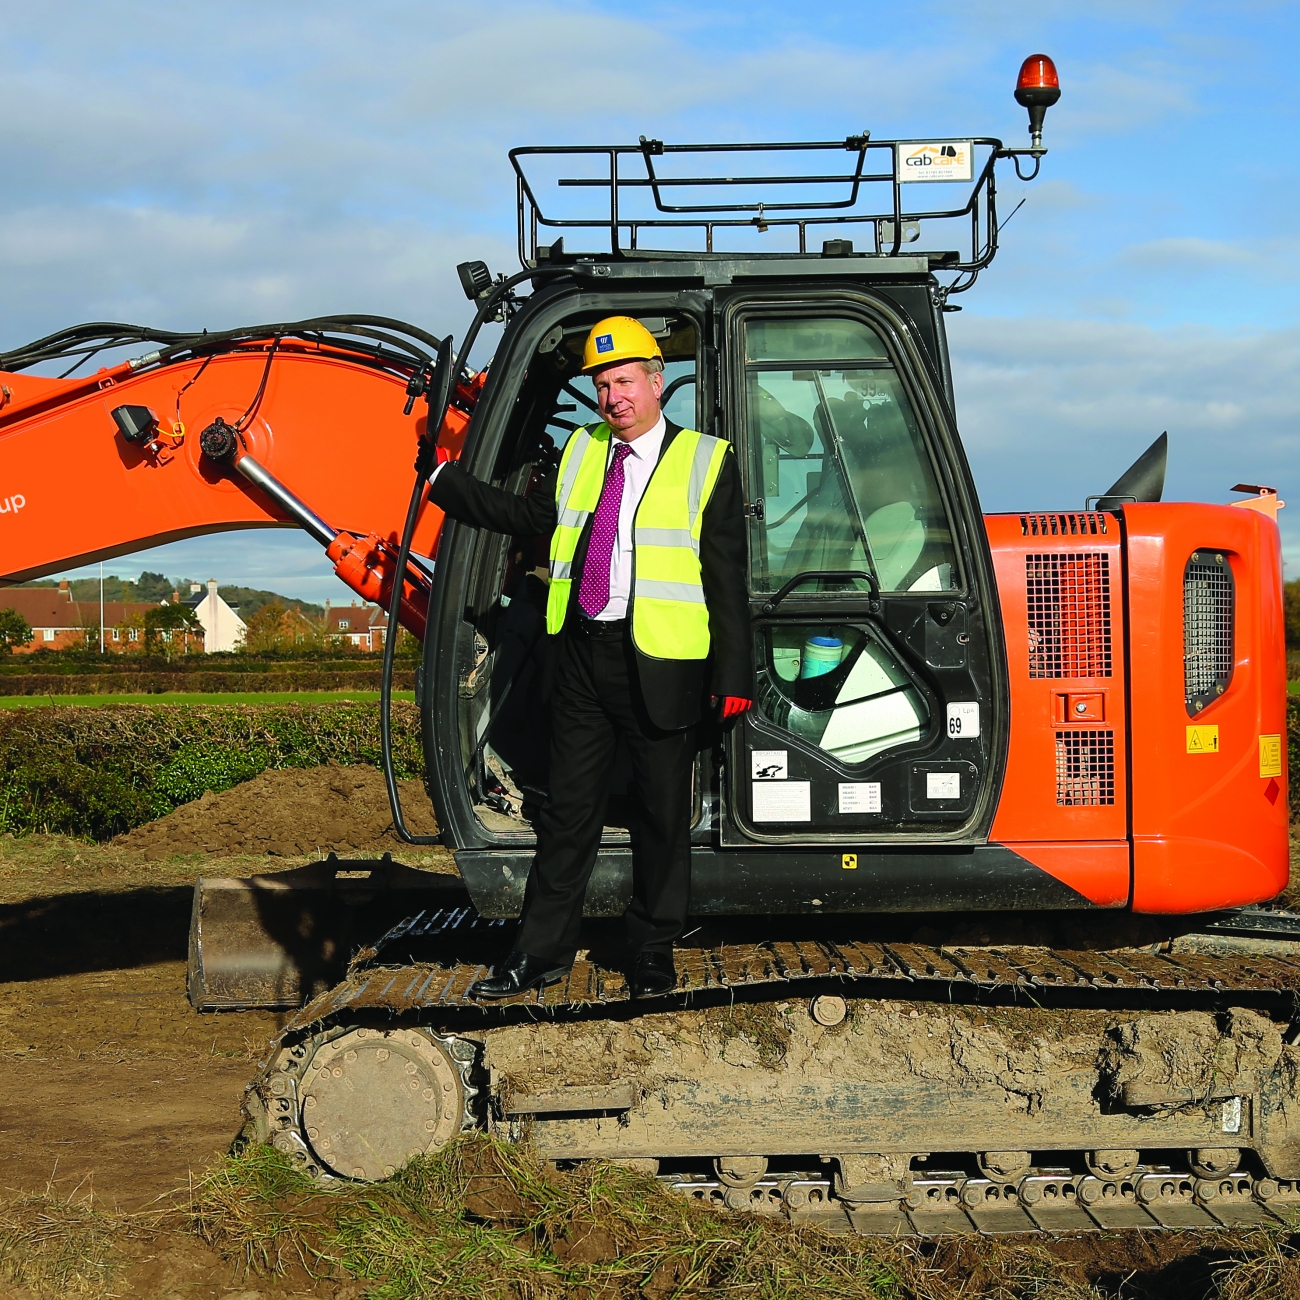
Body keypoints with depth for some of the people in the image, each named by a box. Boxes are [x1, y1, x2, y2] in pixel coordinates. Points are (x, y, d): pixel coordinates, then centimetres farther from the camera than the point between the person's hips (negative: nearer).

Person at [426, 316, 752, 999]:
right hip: (581, 654, 4)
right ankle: (540, 952, 18)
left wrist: (733, 675, -7)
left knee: (661, 813, 7)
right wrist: (444, 480, 19)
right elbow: (530, 516, 22)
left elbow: (726, 577, -4)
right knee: (568, 806, 10)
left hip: (660, 662, -4)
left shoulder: (705, 461, -2)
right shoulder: (581, 451, 12)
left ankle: (653, 951, 21)